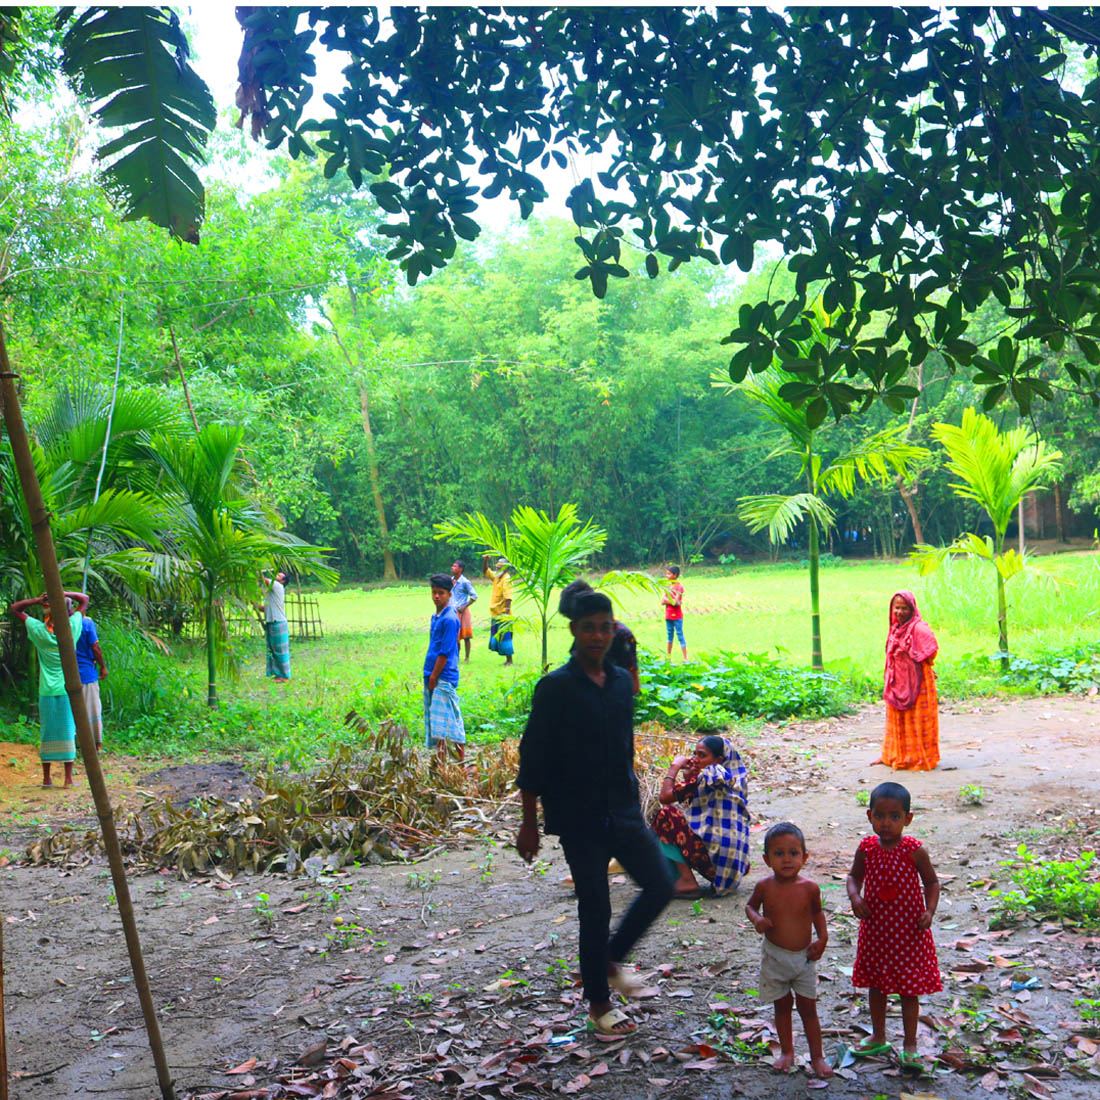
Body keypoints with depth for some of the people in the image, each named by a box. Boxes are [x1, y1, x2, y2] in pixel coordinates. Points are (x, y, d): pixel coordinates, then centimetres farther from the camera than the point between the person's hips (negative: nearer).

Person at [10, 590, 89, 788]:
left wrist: (36, 600, -6)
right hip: (67, 690, -1)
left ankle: (46, 777, 12)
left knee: (47, 733, 8)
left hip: (46, 692, 1)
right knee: (68, 732, 3)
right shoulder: (72, 627, -6)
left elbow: (15, 608, 8)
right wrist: (62, 593, -4)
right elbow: (84, 599, 8)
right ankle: (68, 777, 3)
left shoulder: (39, 630, -5)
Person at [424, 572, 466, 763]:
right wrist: (429, 676, 15)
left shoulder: (449, 619, -13)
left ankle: (462, 763, -5)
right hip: (433, 677, 9)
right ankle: (441, 763, 16)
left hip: (444, 677, -9)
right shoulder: (435, 617, 15)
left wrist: (434, 677, -15)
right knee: (435, 723, 11)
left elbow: (445, 652, -16)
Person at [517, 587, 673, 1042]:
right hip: (578, 818, -6)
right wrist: (529, 823, -10)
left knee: (660, 884, 4)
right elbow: (533, 758, -10)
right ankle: (599, 1004, 19)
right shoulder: (555, 687, -12)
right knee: (594, 908, 2)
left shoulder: (621, 682, 6)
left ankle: (612, 959, 25)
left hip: (623, 812, 6)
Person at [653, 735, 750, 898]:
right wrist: (688, 779, 11)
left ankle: (687, 881, -7)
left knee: (666, 814, -6)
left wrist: (674, 767, 4)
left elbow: (665, 797, -9)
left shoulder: (708, 777, -12)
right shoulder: (735, 778, 14)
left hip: (713, 854, -10)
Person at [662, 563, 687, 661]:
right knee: (669, 635, 16)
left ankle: (685, 658, -3)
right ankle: (669, 656, 26)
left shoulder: (679, 587, -13)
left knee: (680, 636, -5)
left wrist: (666, 599, -8)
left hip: (677, 616, -7)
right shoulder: (668, 586, 8)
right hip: (668, 615, 7)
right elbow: (662, 601, 1)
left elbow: (675, 602, -21)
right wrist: (671, 601, -15)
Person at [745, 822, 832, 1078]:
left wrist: (822, 938, -2)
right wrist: (757, 919, -15)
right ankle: (786, 1052, 32)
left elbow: (817, 912, 9)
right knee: (782, 1005, 15)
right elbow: (750, 906, 6)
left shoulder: (810, 888, -11)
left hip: (804, 957, 0)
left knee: (808, 1007, 8)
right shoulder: (764, 887, -12)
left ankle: (817, 1055, 22)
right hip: (775, 957, 0)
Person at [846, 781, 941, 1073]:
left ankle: (910, 1046, 22)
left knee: (909, 989, 6)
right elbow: (855, 876, 8)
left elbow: (931, 881, -3)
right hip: (875, 930, 4)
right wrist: (854, 897, -11)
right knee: (876, 986, 17)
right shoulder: (866, 848, -7)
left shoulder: (915, 850, -15)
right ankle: (878, 1039, 35)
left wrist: (929, 911, -16)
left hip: (909, 932, -3)